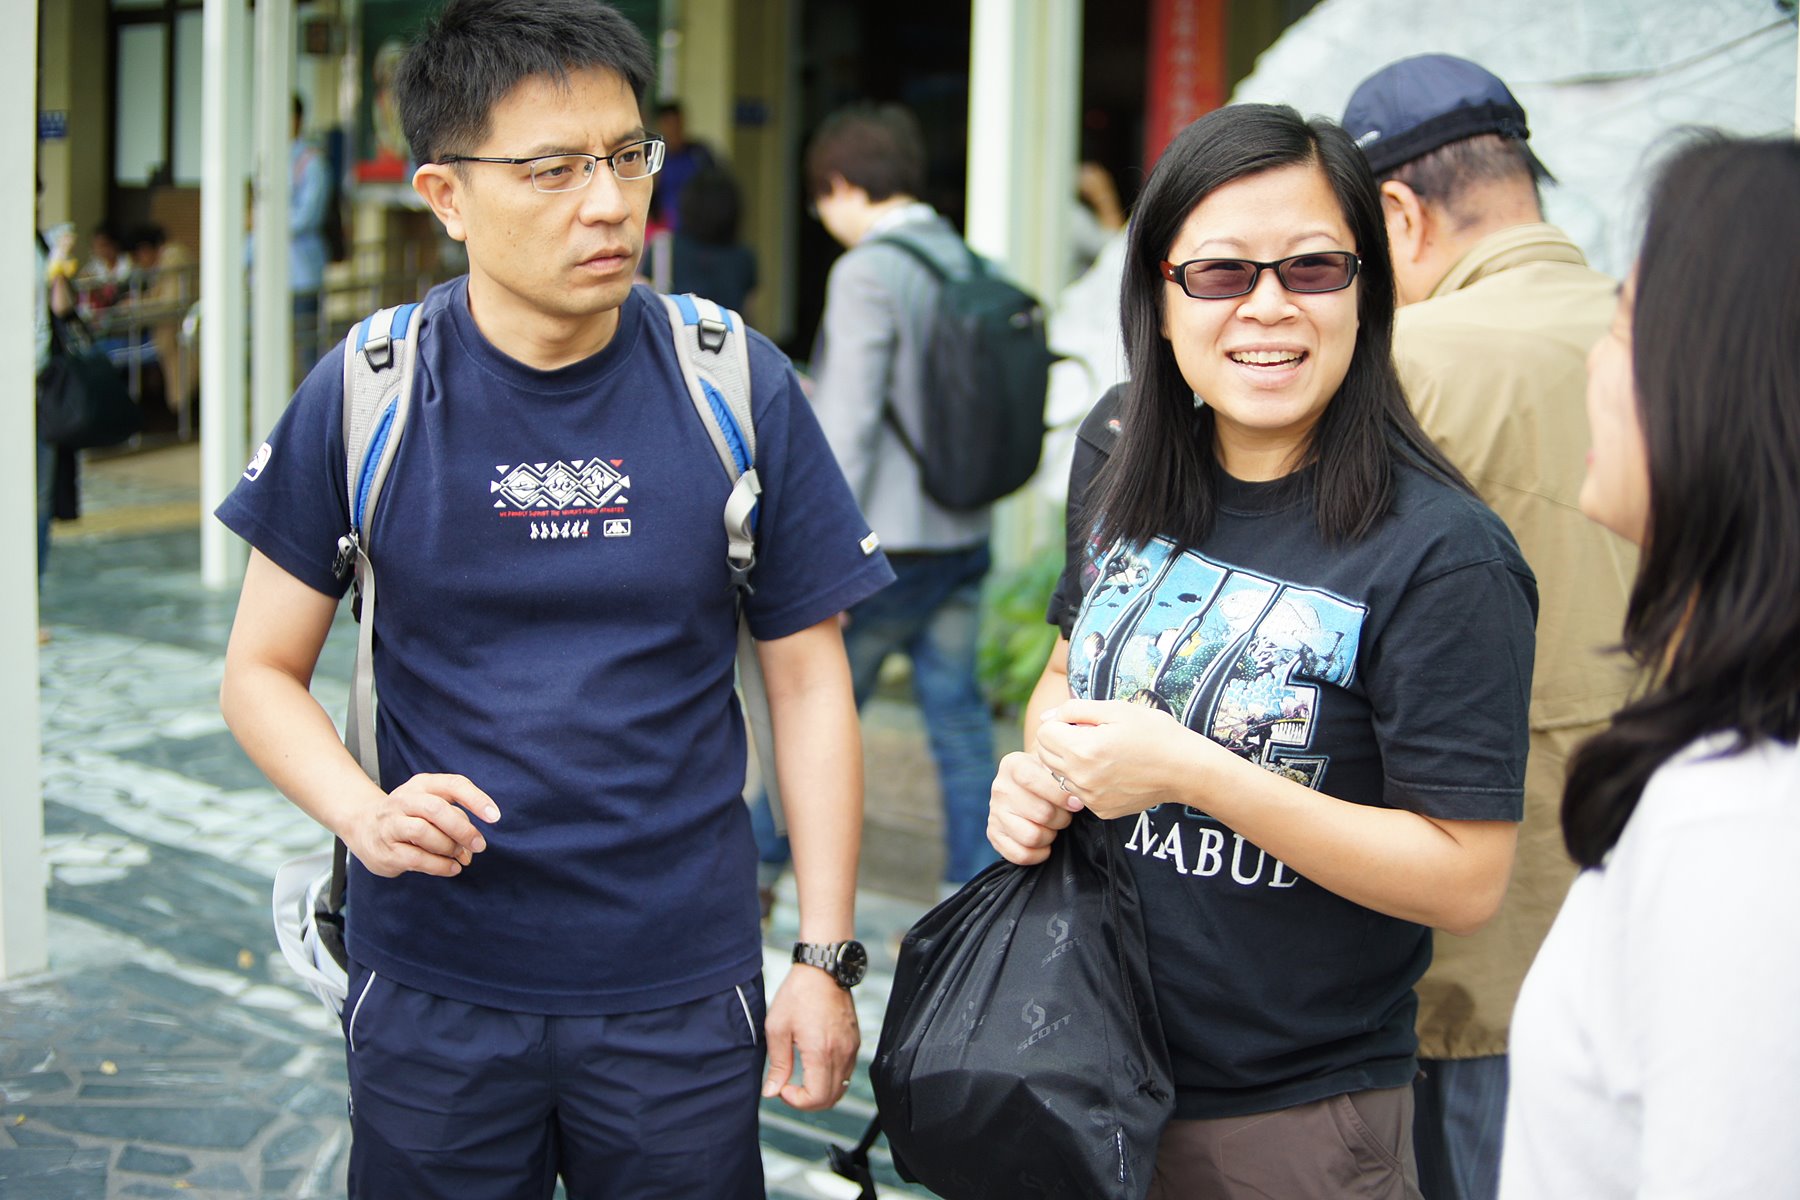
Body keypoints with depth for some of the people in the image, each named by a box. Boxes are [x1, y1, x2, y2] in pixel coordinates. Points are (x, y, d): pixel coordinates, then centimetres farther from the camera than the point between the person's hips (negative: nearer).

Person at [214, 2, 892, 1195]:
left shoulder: (739, 388, -6)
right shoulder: (364, 398, -6)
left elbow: (808, 681, 0)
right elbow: (262, 670, 1)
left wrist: (827, 956, -3)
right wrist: (361, 811, -18)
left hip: (682, 996, 0)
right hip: (433, 991, 0)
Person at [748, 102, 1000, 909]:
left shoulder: (867, 275, -14)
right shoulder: (968, 264, 8)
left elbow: (849, 425, -18)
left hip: (886, 543, -7)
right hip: (963, 537, 7)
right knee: (957, 715, 9)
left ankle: (757, 865, 24)